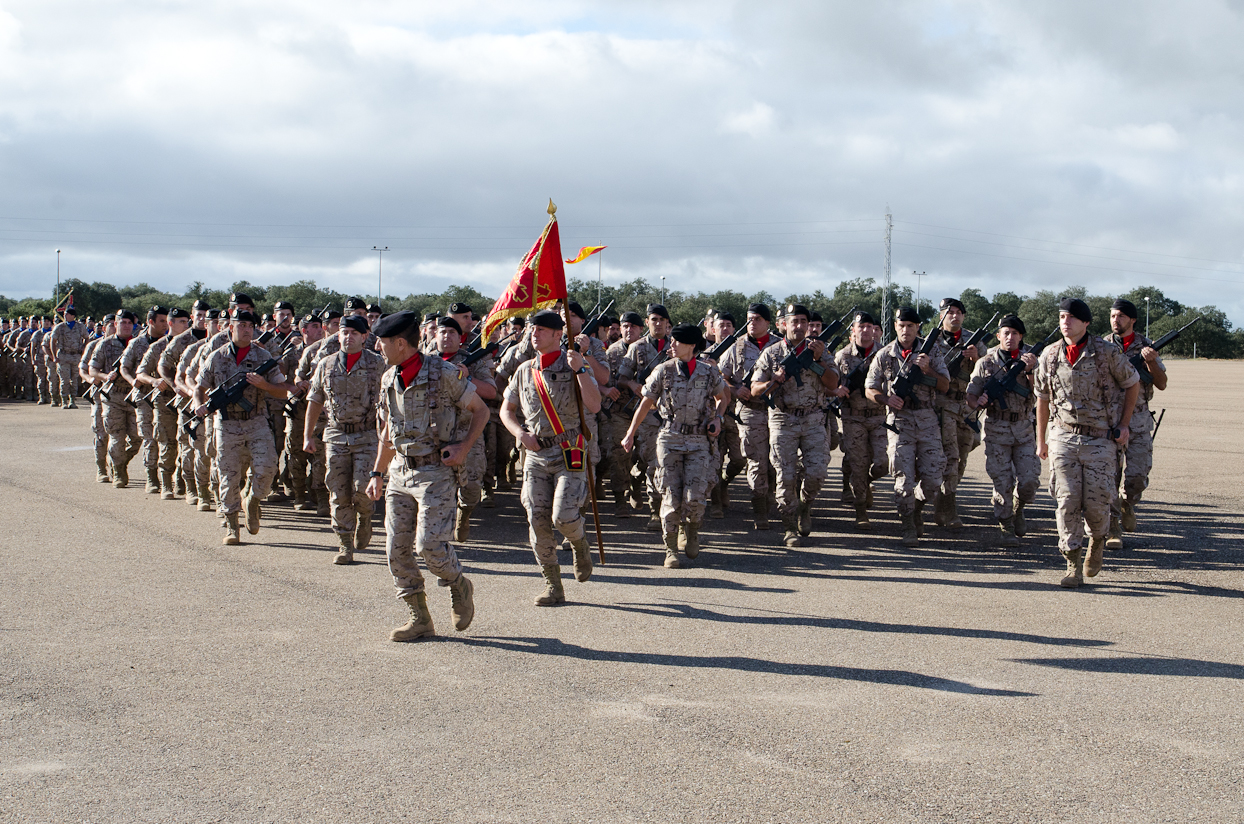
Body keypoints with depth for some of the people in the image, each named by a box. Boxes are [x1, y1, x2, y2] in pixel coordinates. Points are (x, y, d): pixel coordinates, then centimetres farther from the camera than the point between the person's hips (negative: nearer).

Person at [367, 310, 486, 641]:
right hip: (400, 473, 6)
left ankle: (460, 586, 15)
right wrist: (377, 473, 20)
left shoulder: (444, 374, -10)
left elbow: (481, 410, 0)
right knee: (396, 548, 1)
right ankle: (419, 618, 11)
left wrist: (464, 446, -12)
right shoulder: (389, 380, 9)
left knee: (429, 544, -15)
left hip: (435, 473, -6)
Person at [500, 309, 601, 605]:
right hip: (536, 455, 4)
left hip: (569, 453, -4)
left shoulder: (575, 365, -2)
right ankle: (553, 586, 9)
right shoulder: (525, 371, 11)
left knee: (563, 517, -17)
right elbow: (506, 410, 19)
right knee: (538, 521, -2)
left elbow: (594, 406, -14)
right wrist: (521, 434, 1)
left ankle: (579, 544, 19)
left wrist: (580, 370, -21)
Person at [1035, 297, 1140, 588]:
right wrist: (1041, 440, 16)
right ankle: (1073, 565, 2)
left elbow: (1132, 384, 8)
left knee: (1096, 503, -4)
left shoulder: (1107, 353, -5)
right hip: (1063, 436, 2)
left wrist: (1124, 424, 4)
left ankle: (1097, 542, 28)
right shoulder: (1050, 356, 4)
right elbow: (1043, 398, 14)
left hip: (1100, 439, -2)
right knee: (1067, 501, -4)